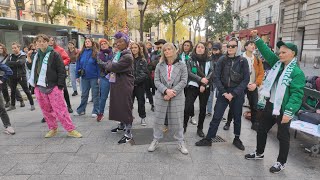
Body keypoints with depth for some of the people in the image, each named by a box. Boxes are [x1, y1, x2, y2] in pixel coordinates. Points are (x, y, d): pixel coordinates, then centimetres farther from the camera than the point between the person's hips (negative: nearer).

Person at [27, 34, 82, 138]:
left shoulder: (54, 55, -5)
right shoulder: (36, 56, 13)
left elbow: (61, 71, -9)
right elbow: (34, 70, 24)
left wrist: (60, 86, -14)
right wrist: (30, 62, 6)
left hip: (53, 87, -6)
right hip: (39, 88, 6)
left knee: (60, 109, -7)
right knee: (46, 110, 11)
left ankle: (71, 130, -1)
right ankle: (52, 129, 26)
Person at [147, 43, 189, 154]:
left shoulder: (182, 65, 2)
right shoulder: (159, 65, 6)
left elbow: (183, 81, -4)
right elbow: (156, 81, 0)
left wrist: (172, 92, -14)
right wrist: (166, 90, -17)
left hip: (177, 97, -1)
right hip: (161, 96, 2)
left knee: (177, 120, 4)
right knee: (158, 119, 8)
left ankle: (181, 142, 21)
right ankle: (156, 140, 25)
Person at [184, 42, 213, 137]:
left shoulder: (209, 61, 9)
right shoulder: (191, 61, 5)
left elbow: (211, 73, -1)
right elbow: (189, 73, -6)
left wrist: (204, 84, -13)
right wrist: (200, 79, -20)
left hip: (205, 87, 2)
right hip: (193, 86, -2)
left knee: (203, 108, 7)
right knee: (188, 107, -10)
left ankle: (200, 129, 21)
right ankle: (184, 126, 10)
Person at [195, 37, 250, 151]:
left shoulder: (243, 61, -3)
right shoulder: (222, 60, -1)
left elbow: (246, 79, -5)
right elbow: (216, 77, -3)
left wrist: (233, 93, -13)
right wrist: (224, 92, -11)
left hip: (237, 93, 0)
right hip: (223, 92, 0)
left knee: (237, 117, 13)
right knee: (216, 117, 2)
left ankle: (237, 139, 32)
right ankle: (208, 139, 11)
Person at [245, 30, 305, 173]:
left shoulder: (297, 72, -16)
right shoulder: (277, 63, 5)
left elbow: (297, 95, -21)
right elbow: (266, 51, 6)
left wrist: (289, 112, -27)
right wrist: (256, 38, -4)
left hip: (283, 109, -7)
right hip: (270, 105, 7)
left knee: (283, 136, 7)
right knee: (261, 130, 18)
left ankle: (281, 162, 25)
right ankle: (259, 153, 37)